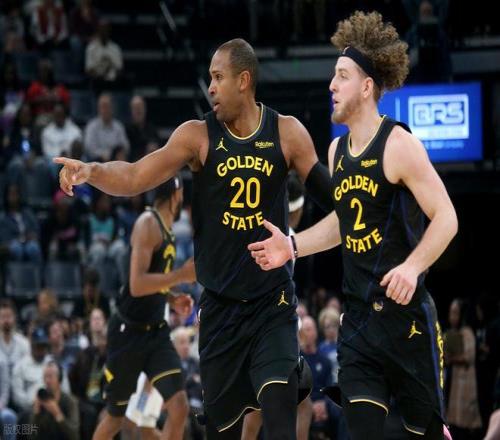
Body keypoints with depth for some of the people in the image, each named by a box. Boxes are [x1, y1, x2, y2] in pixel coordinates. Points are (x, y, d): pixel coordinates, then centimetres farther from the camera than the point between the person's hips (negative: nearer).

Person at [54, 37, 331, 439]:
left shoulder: (287, 133, -2)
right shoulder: (198, 135, -4)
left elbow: (329, 194, 5)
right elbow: (136, 177, -12)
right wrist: (91, 172, -29)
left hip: (273, 302, -1)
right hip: (221, 305, 1)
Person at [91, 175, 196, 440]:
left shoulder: (165, 227, 11)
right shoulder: (148, 224, -17)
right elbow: (137, 284, -27)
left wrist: (172, 298, 9)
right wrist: (181, 275, -28)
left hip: (156, 331, 7)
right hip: (129, 332, -7)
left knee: (179, 408, -10)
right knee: (115, 416, 7)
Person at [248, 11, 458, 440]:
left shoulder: (398, 145, -12)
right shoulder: (337, 151, 10)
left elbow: (446, 218, -14)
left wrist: (412, 267, -28)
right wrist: (293, 247, 14)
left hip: (405, 313, -6)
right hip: (358, 318, 6)